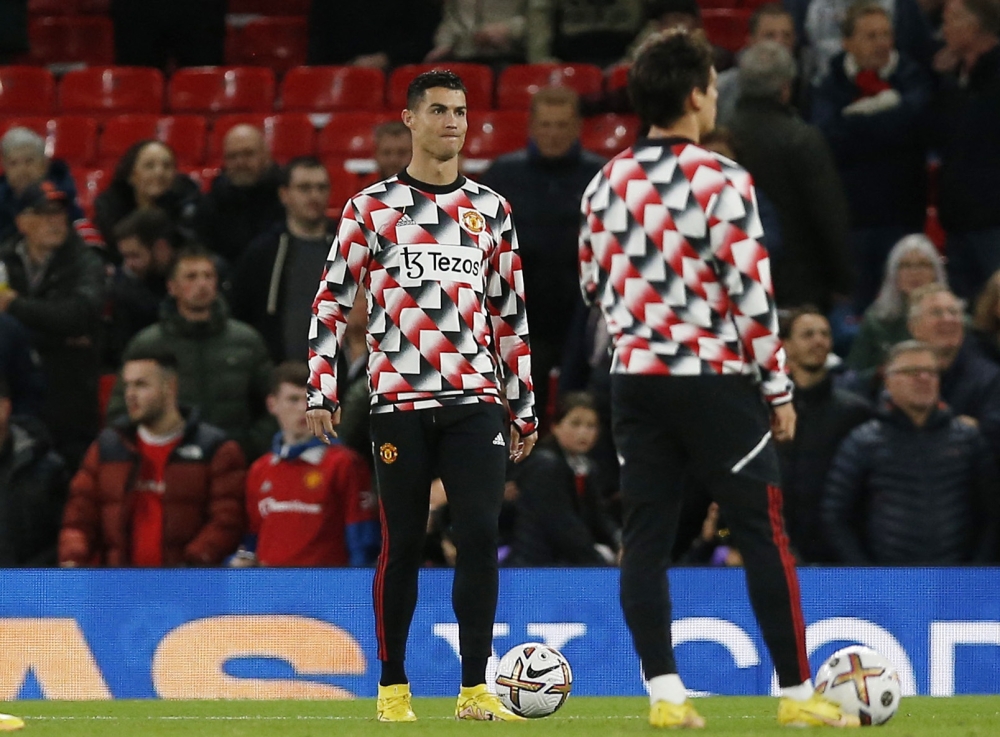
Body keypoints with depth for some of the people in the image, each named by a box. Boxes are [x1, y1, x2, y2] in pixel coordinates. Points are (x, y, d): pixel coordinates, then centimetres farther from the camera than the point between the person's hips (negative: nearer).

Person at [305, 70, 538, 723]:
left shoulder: (491, 209, 13)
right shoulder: (371, 207, 5)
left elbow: (511, 315, 17)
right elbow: (333, 301, 5)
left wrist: (524, 408, 14)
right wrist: (322, 392, -3)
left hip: (475, 399, 2)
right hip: (399, 400, -2)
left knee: (480, 535, -8)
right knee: (402, 545, 1)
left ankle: (475, 689, -3)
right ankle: (393, 687, 13)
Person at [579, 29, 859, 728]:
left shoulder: (606, 183, 6)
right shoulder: (720, 181, -13)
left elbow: (593, 284, 15)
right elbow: (751, 294, -14)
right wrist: (779, 390, -6)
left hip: (637, 377, 6)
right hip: (715, 381, -6)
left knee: (646, 538, 5)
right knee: (765, 537, 1)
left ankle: (665, 693, 3)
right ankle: (797, 692, 3)